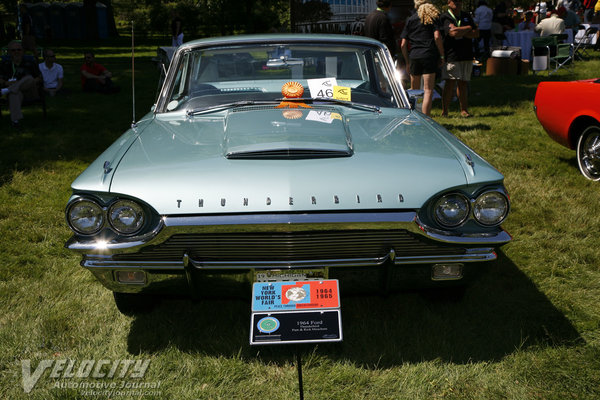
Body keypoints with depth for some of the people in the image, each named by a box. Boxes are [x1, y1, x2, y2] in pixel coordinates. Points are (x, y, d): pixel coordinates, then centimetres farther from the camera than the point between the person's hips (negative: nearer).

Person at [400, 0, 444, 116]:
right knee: (428, 90, -5)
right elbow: (437, 37, -9)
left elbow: (403, 44, 8)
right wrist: (441, 56, -1)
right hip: (429, 56, -3)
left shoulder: (410, 19, 12)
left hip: (414, 57, 3)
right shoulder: (433, 17, 5)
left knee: (414, 90, 16)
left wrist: (407, 62, 16)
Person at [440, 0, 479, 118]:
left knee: (463, 84, 9)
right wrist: (468, 28, -2)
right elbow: (453, 32, -19)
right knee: (450, 83, -10)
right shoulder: (445, 17, -3)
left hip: (466, 55, 5)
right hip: (451, 56, -5)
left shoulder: (466, 16, 17)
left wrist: (461, 32, -8)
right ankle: (444, 111, -6)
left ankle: (464, 110, 15)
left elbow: (476, 34, 8)